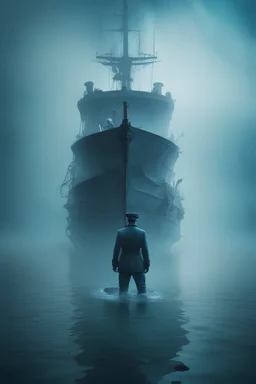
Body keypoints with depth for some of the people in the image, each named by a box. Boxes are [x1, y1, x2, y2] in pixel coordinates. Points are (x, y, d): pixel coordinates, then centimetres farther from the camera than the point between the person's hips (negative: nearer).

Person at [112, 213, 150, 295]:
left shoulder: (120, 232, -4)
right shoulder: (142, 233, -5)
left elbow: (116, 250, -3)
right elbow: (145, 250, -3)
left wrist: (114, 264, 5)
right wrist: (147, 264, 5)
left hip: (124, 266, 0)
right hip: (138, 266, 0)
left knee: (123, 291, 5)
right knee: (141, 289, 5)